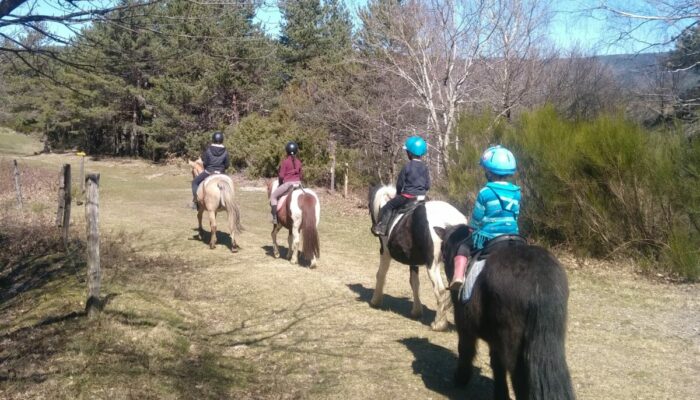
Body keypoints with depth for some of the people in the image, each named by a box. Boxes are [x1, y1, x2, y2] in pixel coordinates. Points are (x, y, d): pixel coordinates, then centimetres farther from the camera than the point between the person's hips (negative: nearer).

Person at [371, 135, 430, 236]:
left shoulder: (407, 167, -12)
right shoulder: (424, 167, 3)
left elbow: (400, 184, -6)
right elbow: (428, 185, 5)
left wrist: (399, 193, 12)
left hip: (408, 196, -5)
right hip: (421, 196, 5)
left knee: (388, 206, 7)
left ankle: (381, 227, -1)